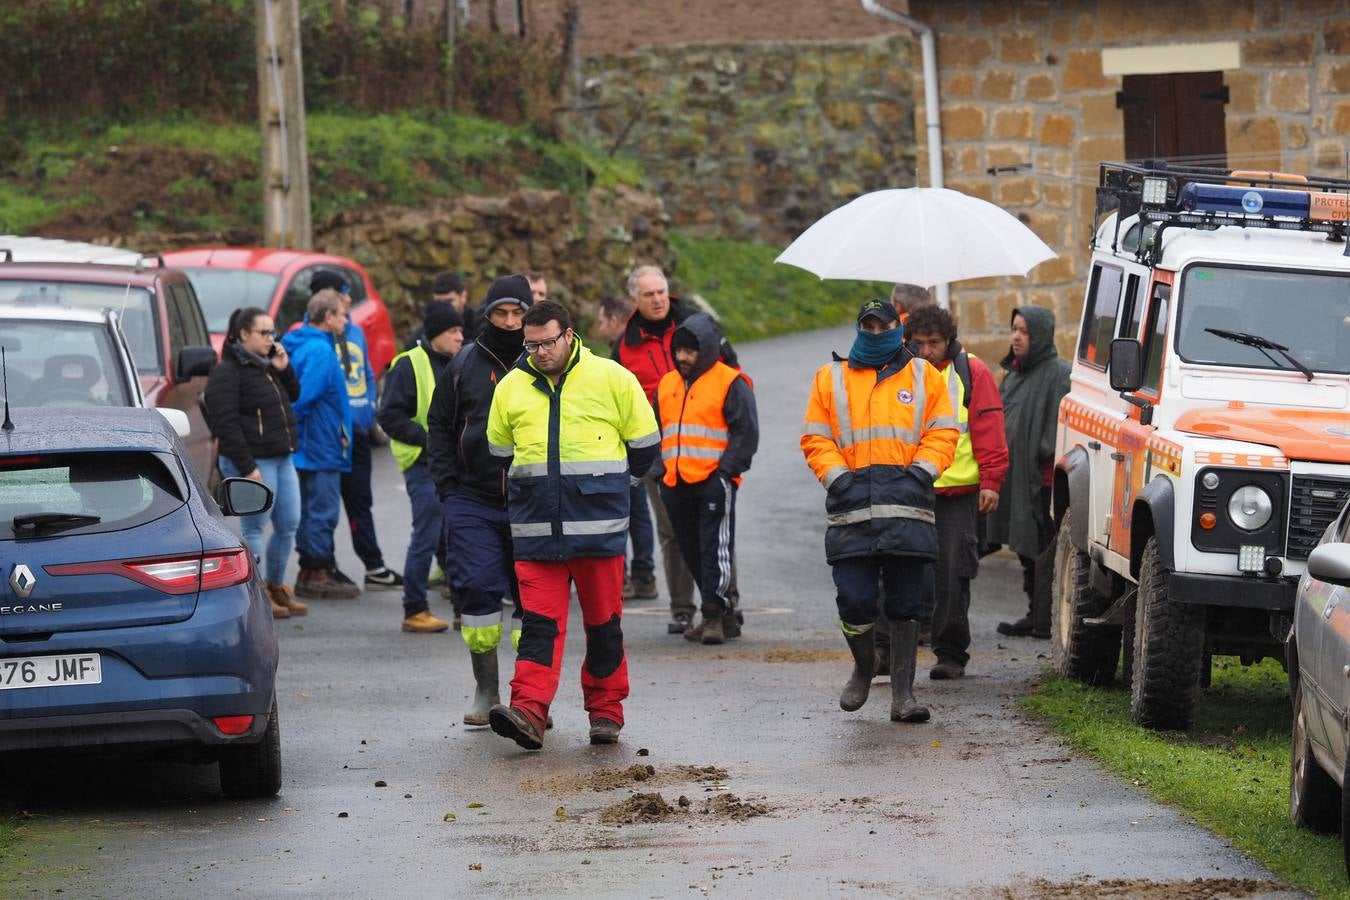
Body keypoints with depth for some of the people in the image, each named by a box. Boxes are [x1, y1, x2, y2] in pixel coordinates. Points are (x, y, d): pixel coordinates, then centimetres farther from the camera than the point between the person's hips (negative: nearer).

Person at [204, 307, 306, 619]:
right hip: (253, 461, -9)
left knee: (289, 525, 11)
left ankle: (276, 587, 23)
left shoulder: (266, 367, 15)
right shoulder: (227, 373, -12)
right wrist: (246, 467, -20)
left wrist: (284, 370, 4)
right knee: (254, 529, -3)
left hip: (281, 459, 9)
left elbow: (293, 396, 23)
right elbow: (225, 423, -17)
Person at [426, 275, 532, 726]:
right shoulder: (464, 364, 7)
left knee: (531, 596, 1)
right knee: (477, 588, -3)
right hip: (472, 500, 1)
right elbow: (439, 426, 13)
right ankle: (485, 692, 9)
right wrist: (447, 486, 3)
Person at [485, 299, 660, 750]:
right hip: (535, 528, 2)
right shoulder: (510, 388, 7)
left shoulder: (612, 379, 0)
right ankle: (529, 712, -15)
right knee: (540, 622, -6)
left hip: (598, 526, -1)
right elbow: (497, 454, 21)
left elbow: (644, 448, 7)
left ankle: (606, 709, 17)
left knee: (603, 621, 6)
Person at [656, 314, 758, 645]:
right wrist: (659, 468, 14)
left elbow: (746, 432, -6)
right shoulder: (667, 385, 17)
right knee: (692, 552, 9)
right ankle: (723, 615, 16)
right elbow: (655, 432, 27)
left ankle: (715, 614, -11)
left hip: (714, 482, -7)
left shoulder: (730, 383, -3)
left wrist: (726, 470, -14)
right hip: (675, 484, 7)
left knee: (715, 548, -11)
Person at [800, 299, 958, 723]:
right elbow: (816, 439, 10)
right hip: (851, 507, 0)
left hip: (908, 505, 0)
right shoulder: (832, 378, 14)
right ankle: (863, 667, 22)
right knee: (854, 600, -7)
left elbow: (942, 434, 9)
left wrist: (921, 471, -7)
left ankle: (903, 692, 4)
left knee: (905, 603, 0)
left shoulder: (924, 377, 13)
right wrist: (837, 477, -5)